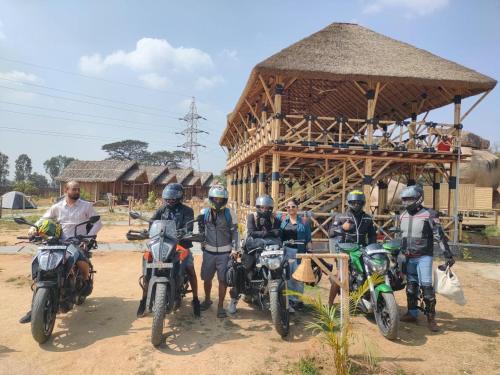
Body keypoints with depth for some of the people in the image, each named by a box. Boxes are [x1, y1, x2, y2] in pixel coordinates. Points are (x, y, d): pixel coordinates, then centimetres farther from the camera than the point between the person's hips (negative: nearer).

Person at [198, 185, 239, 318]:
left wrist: (235, 249, -5)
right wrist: (202, 241, 6)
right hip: (209, 251, 2)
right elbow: (200, 229, 16)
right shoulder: (204, 212, 2)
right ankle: (207, 300, 37)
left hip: (225, 252, -2)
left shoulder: (229, 213, -5)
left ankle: (220, 306, 15)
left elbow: (234, 231, -1)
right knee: (207, 278, 13)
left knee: (223, 280, 1)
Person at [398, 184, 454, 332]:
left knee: (426, 286, -10)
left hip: (424, 256, -6)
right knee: (411, 286, 12)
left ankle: (431, 317, 2)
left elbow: (440, 236, -12)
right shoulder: (403, 216, 9)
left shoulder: (429, 215, -11)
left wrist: (448, 255, -15)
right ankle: (412, 313, 23)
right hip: (408, 257, 6)